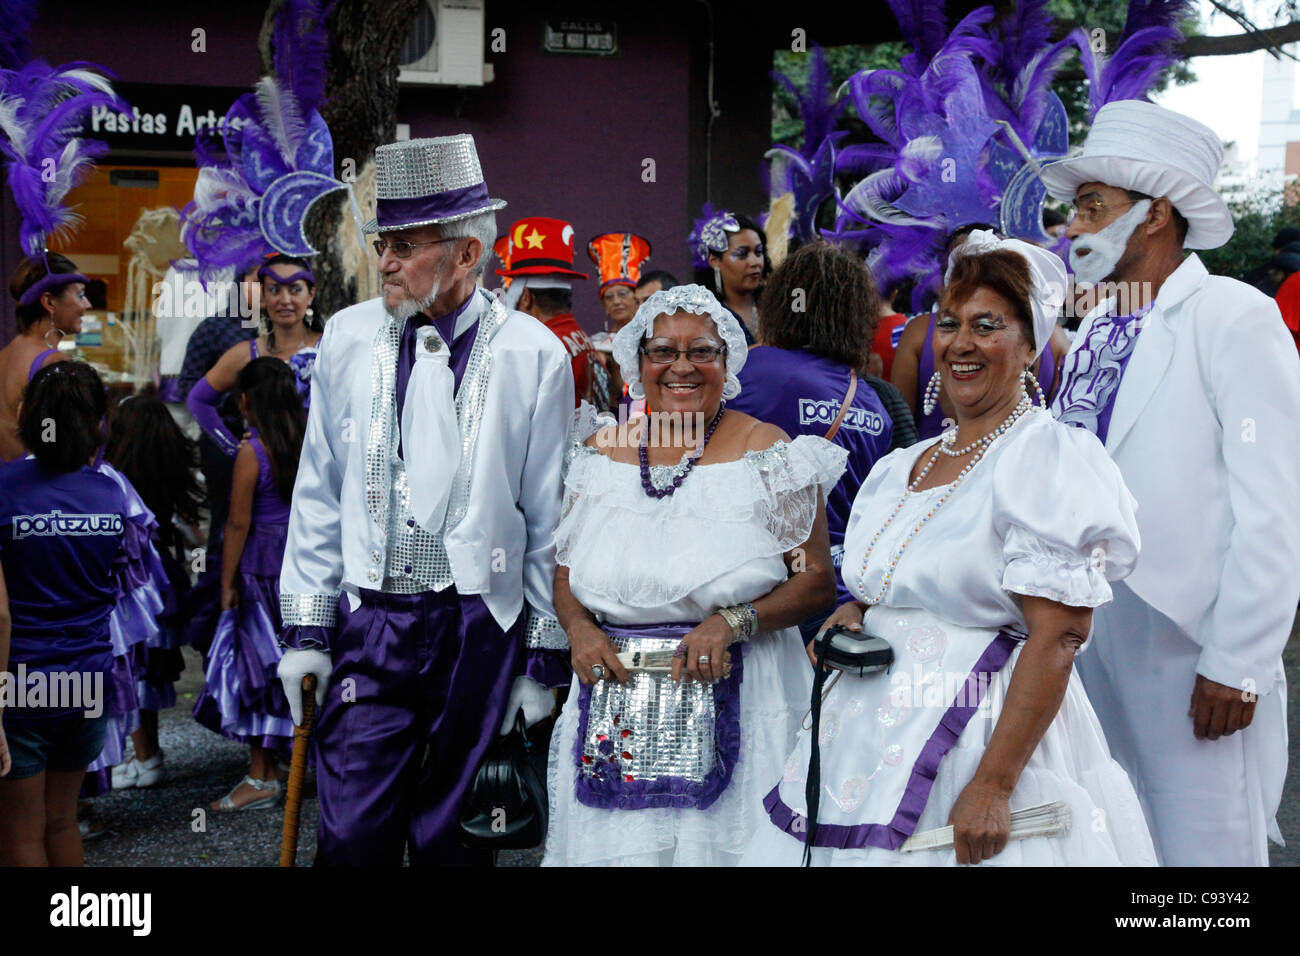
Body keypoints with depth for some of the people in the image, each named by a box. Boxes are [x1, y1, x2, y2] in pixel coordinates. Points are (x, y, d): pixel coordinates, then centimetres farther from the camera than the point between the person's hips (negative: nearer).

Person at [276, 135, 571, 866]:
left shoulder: (534, 355, -3)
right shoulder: (350, 338, 4)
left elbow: (550, 518, 1)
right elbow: (319, 495, 10)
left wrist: (546, 658, 2)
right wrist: (306, 627, 7)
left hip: (482, 629, -1)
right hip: (372, 621, 2)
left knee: (452, 834, 9)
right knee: (352, 832, -1)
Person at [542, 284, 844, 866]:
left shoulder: (769, 454, -2)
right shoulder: (601, 452, 9)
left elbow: (816, 581, -3)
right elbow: (566, 569, 16)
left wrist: (733, 622, -17)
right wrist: (579, 629, -4)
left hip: (733, 702, -3)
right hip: (613, 704, 3)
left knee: (715, 840, -2)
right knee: (614, 844, 4)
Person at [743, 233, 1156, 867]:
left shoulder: (1047, 459, -12)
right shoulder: (902, 466, 11)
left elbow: (1056, 638, -18)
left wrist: (992, 787, -24)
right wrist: (853, 615, 2)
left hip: (984, 737, -7)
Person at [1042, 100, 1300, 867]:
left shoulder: (1237, 319, -9)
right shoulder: (1095, 333, 13)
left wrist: (1237, 666, -16)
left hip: (1190, 648, -7)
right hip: (1089, 637, 7)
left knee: (1202, 847, 1)